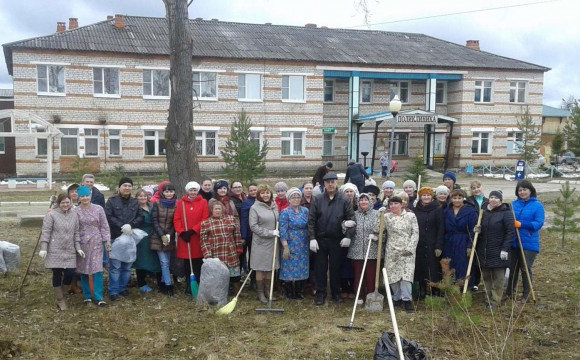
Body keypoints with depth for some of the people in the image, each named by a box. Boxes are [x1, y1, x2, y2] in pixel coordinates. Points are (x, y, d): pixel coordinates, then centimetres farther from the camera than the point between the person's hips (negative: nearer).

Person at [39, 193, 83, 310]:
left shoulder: (74, 215, 11)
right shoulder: (51, 215, -4)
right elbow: (45, 232, -6)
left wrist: (78, 248, 8)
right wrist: (43, 248, -13)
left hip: (69, 251, 4)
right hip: (55, 251, -4)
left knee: (70, 273, -2)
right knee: (57, 274, 3)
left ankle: (61, 297, 20)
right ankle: (60, 300, 17)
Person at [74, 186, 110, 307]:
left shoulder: (99, 209, 3)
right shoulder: (76, 212, 1)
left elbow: (104, 226, 5)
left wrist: (107, 241, -1)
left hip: (96, 242, -1)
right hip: (82, 243, 1)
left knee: (97, 269, -6)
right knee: (83, 270, 7)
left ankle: (99, 297, 0)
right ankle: (87, 296, 20)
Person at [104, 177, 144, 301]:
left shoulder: (135, 202, 12)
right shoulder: (112, 201, 1)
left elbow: (140, 217, 5)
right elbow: (108, 217, -9)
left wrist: (130, 225, -13)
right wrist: (122, 226, -17)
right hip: (115, 238, -4)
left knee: (127, 266, 10)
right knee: (115, 266, -5)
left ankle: (123, 287, 22)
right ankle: (113, 291, 3)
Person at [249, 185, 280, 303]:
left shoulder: (274, 206, 8)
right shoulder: (254, 208, -8)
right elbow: (253, 226, -13)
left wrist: (277, 231, 1)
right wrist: (270, 233, -16)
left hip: (273, 242, 5)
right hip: (260, 242, -5)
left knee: (270, 267, 10)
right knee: (260, 268, 2)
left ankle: (267, 291, 21)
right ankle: (260, 293, 13)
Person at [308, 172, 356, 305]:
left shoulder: (344, 201, 0)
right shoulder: (318, 200, 0)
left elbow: (351, 219, 1)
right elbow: (311, 220, -1)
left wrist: (348, 236, -10)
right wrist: (312, 238, -8)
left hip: (337, 240, 0)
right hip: (320, 239, 0)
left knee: (336, 267, 10)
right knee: (321, 267, 7)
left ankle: (336, 293, 24)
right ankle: (321, 293, 19)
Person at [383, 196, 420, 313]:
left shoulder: (410, 216, 6)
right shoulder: (386, 217, 6)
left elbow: (415, 233, 2)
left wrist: (409, 248, -6)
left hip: (407, 251, -1)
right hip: (392, 251, 1)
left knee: (407, 274, -9)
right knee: (393, 275, 3)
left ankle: (407, 300, -7)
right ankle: (397, 298, 17)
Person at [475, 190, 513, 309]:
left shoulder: (506, 213, -7)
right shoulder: (484, 212, 11)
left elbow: (510, 232, -11)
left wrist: (505, 249, -16)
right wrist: (477, 230, -3)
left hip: (498, 252, -5)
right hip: (484, 252, 6)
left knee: (498, 278, 2)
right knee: (486, 276, 10)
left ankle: (495, 301, 8)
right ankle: (488, 298, 21)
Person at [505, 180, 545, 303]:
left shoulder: (537, 205, -5)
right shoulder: (513, 204, 8)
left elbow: (539, 223, -14)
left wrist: (521, 224, -24)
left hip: (529, 243, -4)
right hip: (513, 242, 4)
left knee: (525, 269, 3)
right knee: (512, 267, 14)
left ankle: (526, 294, 20)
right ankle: (510, 291, 30)